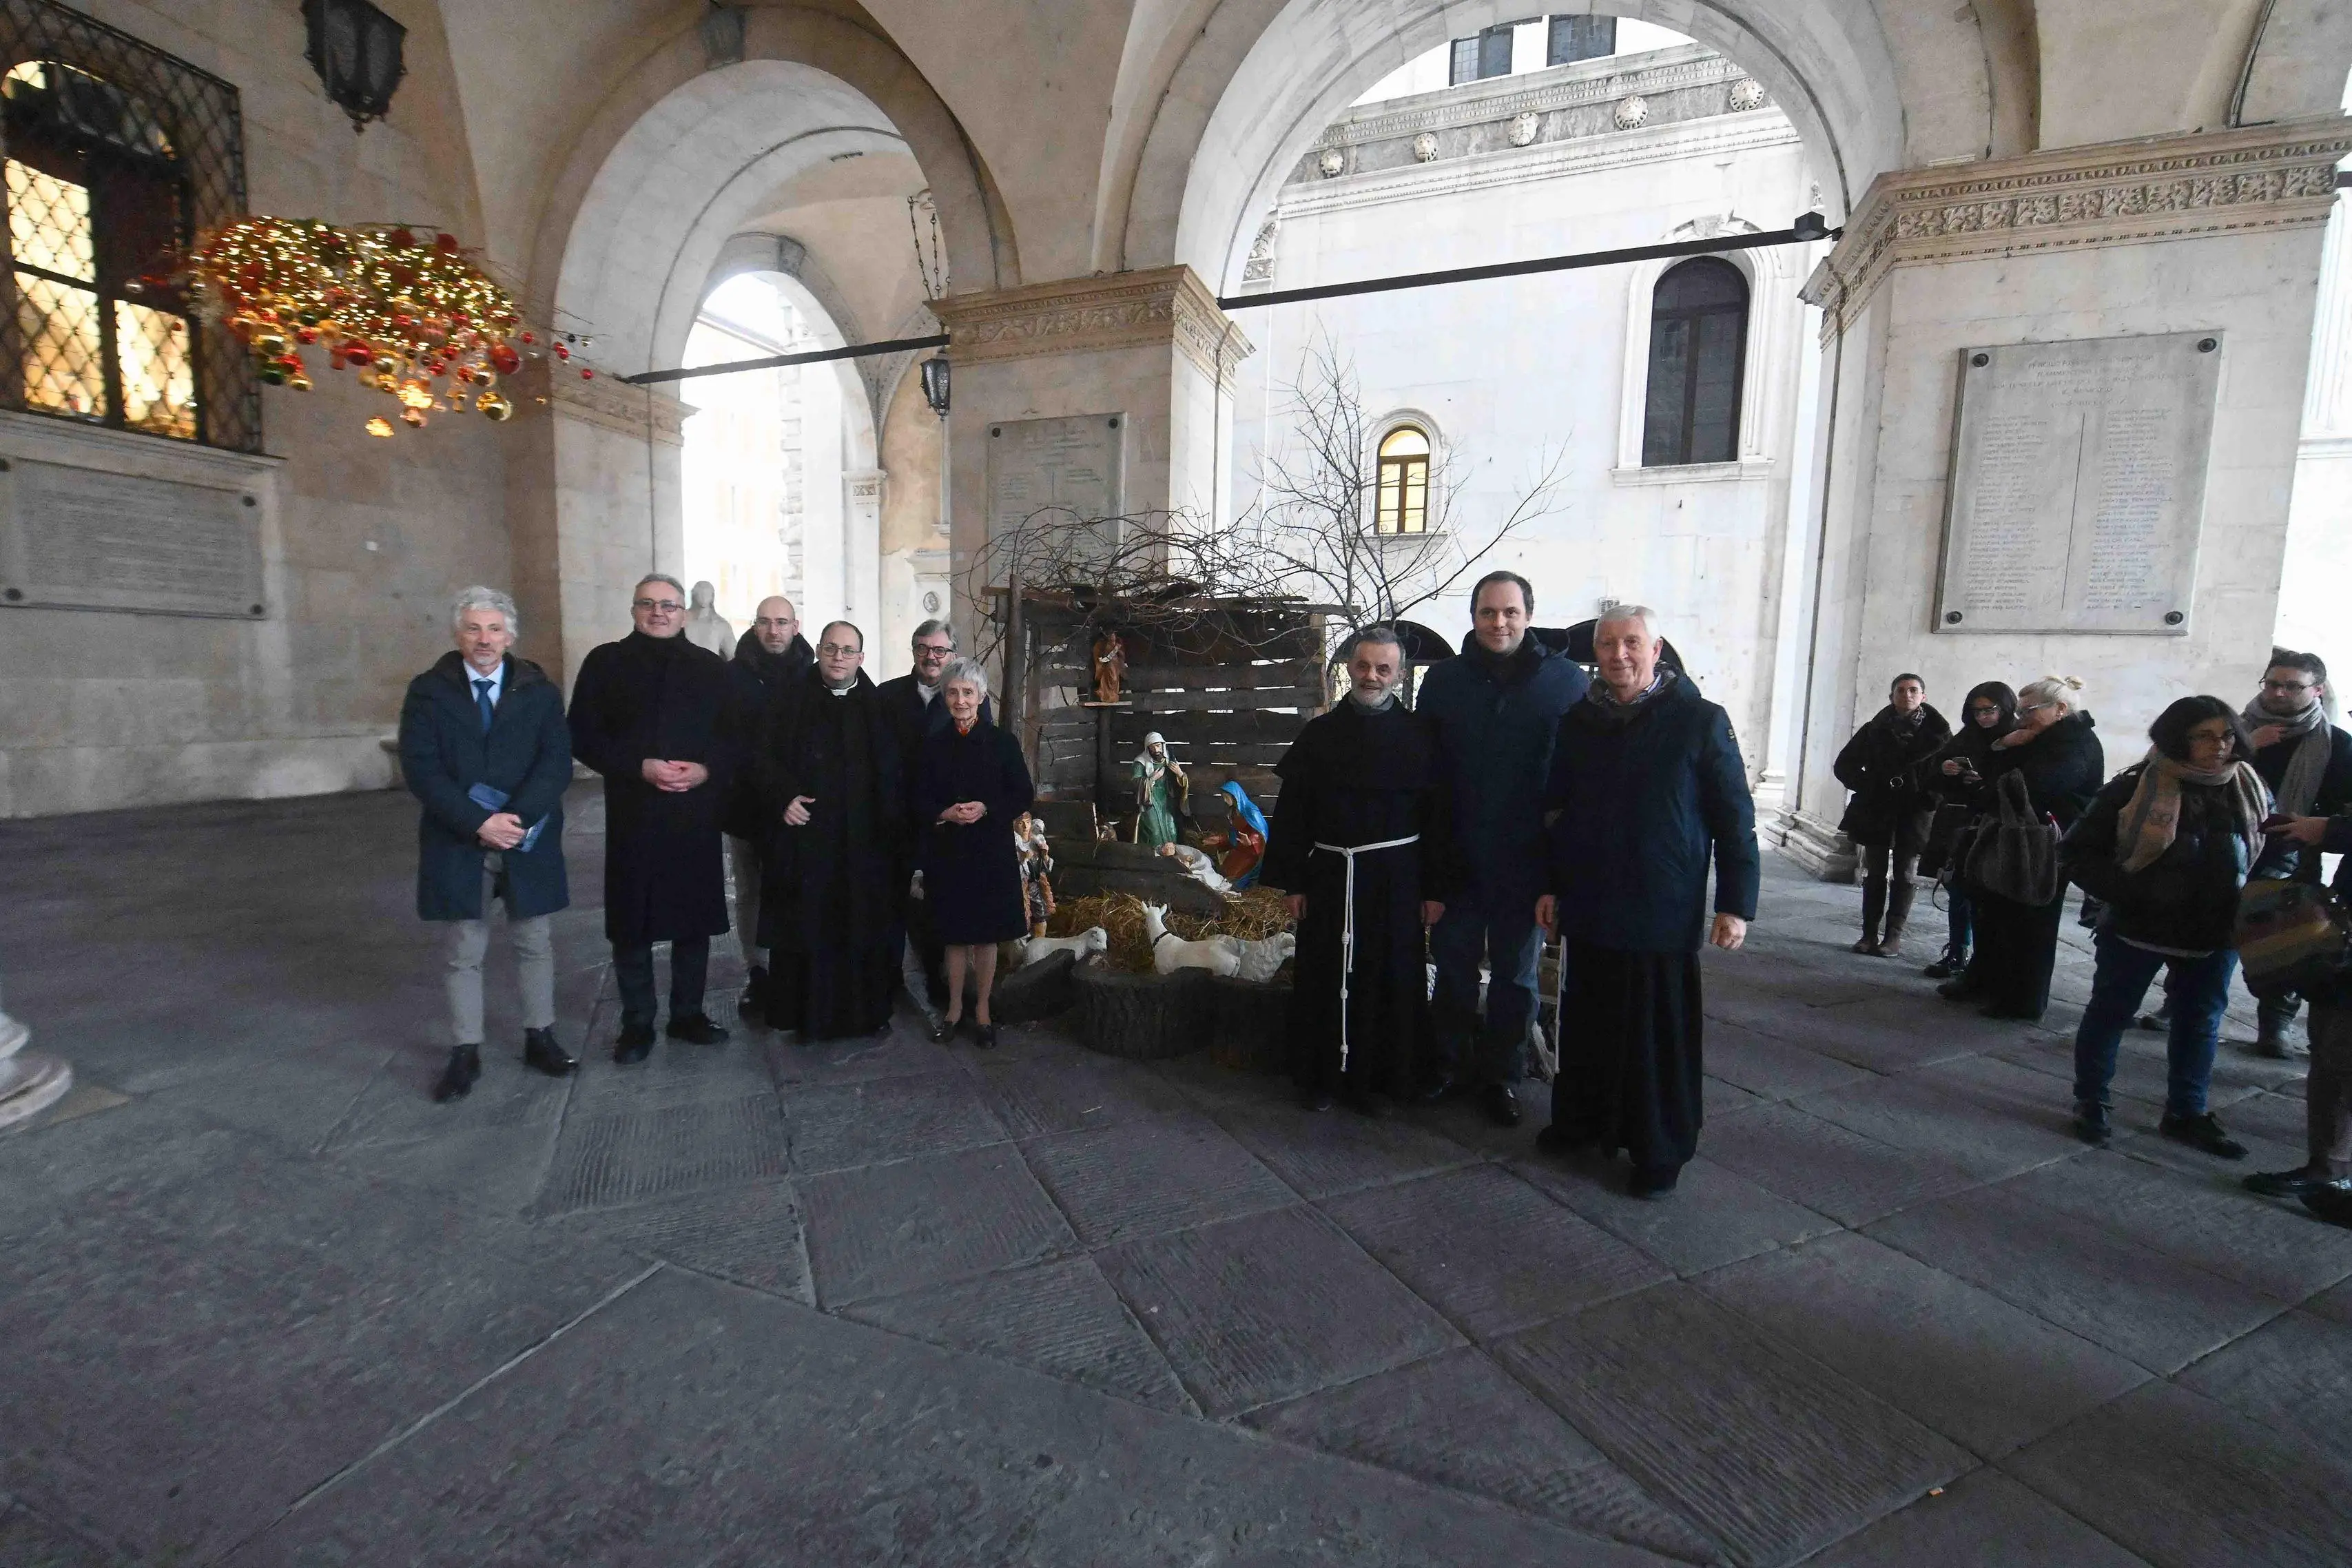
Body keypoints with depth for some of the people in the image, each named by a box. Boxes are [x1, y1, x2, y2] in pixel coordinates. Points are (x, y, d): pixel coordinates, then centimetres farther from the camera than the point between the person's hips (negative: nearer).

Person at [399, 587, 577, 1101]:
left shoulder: (540, 691, 3)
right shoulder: (428, 691, 1)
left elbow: (557, 762, -6)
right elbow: (421, 768, -7)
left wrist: (516, 818, -19)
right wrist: (478, 823, -18)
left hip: (528, 838, 1)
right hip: (459, 841, 0)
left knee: (535, 942, 10)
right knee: (463, 951, 8)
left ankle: (540, 1037, 23)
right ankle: (465, 1053, 18)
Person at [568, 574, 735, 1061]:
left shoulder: (710, 667, 8)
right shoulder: (605, 663, 4)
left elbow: (734, 736, 6)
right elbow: (584, 737, -1)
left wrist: (707, 769, -12)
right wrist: (640, 767, -14)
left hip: (696, 814, 1)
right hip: (632, 815, -1)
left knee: (694, 919, 8)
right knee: (631, 922, 6)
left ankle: (688, 1013, 24)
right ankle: (637, 1024, 21)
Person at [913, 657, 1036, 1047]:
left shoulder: (1002, 742, -3)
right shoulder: (933, 744, 3)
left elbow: (1024, 796, -1)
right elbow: (920, 800, 5)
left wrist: (986, 809, -16)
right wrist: (946, 813, -15)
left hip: (991, 852, -1)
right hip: (946, 851, 2)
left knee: (986, 935, 7)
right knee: (954, 934, 10)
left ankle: (982, 1009, 23)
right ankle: (954, 1007, 26)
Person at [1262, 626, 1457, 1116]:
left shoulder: (1419, 735, 2)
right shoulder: (1320, 733, 4)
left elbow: (1439, 817, 1)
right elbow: (1292, 812, 4)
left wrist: (1436, 888, -2)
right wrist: (1290, 881, 1)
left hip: (1396, 881, -1)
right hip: (1330, 874, 1)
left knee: (1389, 981, 7)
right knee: (1323, 979, 7)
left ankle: (1378, 1080, 22)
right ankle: (1321, 1076, 23)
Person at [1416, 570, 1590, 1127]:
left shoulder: (1568, 680, -4)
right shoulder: (1443, 679, 1)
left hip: (1527, 861, -1)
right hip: (1458, 855, 2)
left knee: (1515, 972, 13)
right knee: (1453, 965, 13)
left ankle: (1502, 1075, 28)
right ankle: (1453, 1062, 31)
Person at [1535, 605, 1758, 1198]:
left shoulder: (1700, 720, -5)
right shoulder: (1578, 721, 6)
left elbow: (1735, 817, -4)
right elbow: (1556, 809, 13)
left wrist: (1735, 902, -7)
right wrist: (1550, 884, 12)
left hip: (1665, 915, -4)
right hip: (1588, 909, 4)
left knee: (1661, 1036, 4)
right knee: (1585, 1026, 14)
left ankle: (1659, 1153, 21)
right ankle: (1581, 1122, 32)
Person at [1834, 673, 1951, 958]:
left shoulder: (1937, 730, 0)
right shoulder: (1876, 729, 4)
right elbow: (1844, 765, 8)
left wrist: (1929, 797, -11)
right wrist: (1866, 787, -3)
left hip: (1914, 813, -2)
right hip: (1876, 811, 2)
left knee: (1903, 875, 1)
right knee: (1875, 874, 6)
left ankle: (1893, 937, 5)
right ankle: (1870, 934, 10)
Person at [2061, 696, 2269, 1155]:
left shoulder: (2250, 791, 1)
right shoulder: (2136, 788, -14)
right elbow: (2077, 851, -11)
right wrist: (2129, 894, -19)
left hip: (2217, 935, 5)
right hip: (2138, 930, -5)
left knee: (2200, 1023, 16)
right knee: (2110, 1013, 7)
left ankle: (2186, 1114, 31)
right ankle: (2091, 1102, 23)